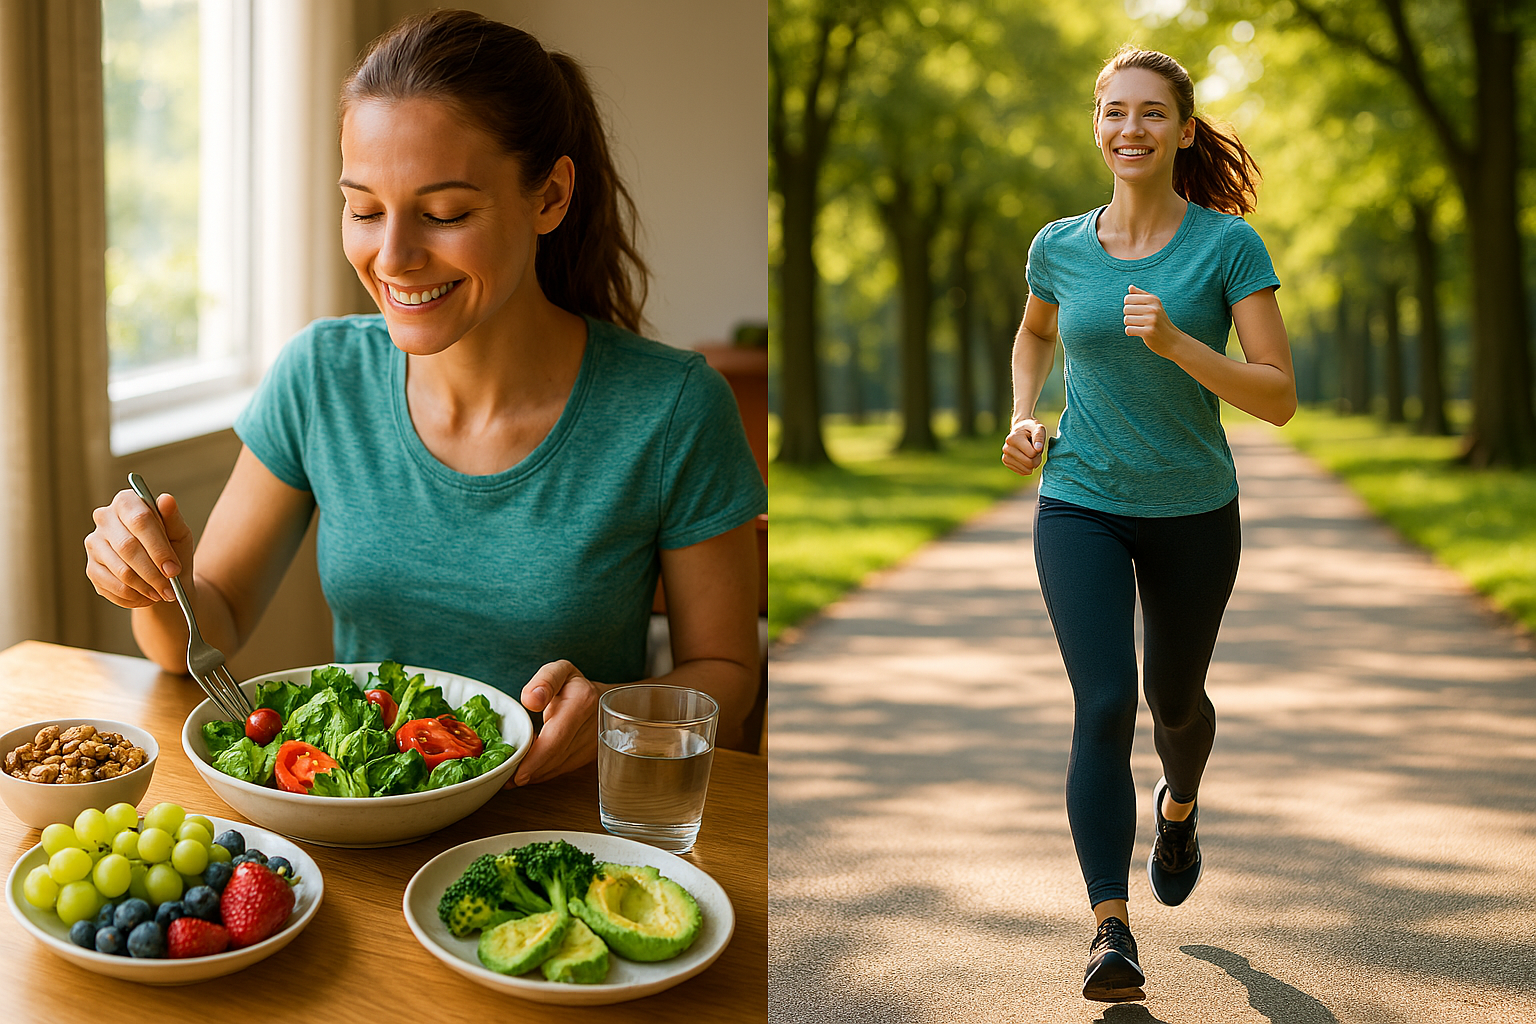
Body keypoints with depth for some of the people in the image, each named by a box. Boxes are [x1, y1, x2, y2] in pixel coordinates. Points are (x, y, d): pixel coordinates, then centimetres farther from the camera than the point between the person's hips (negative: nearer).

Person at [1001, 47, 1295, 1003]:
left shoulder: (1230, 244, -10)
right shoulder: (1060, 246, -2)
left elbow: (1279, 397, -14)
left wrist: (1175, 342, -28)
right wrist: (1023, 417, 4)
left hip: (1193, 511, 0)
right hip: (1080, 504, 0)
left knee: (1175, 696, 19)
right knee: (1103, 705, -17)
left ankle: (1181, 804, 54)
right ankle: (1112, 930, -13)